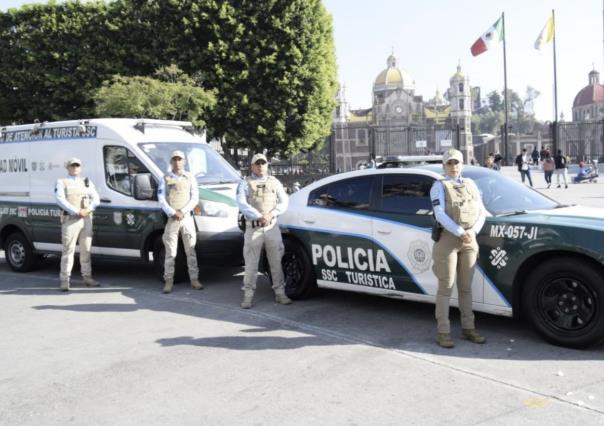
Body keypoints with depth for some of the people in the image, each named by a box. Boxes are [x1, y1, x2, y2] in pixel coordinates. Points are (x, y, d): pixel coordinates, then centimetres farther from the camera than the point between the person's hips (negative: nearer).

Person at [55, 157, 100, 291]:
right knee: (68, 250, -6)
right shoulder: (62, 182, 7)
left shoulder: (87, 182, 18)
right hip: (70, 220, -4)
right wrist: (77, 211, -17)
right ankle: (64, 280, -3)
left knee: (86, 250, 10)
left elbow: (96, 199, 8)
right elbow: (60, 200, -8)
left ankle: (87, 277, 18)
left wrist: (87, 210, -11)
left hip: (87, 219, 4)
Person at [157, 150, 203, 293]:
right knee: (170, 252, 0)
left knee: (191, 251, 4)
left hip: (187, 217, 1)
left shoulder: (190, 177, 8)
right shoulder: (165, 179, 7)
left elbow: (195, 198, 2)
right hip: (171, 219, -1)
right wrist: (173, 213, -13)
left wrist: (182, 211, -11)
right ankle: (168, 281, 6)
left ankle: (194, 280, 10)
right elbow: (161, 199, 0)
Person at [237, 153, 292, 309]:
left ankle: (280, 293, 16)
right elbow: (241, 203, -9)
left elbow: (284, 202, 4)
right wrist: (259, 217, -19)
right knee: (251, 264, 0)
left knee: (276, 262, 7)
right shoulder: (246, 183, 5)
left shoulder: (274, 182, 13)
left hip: (272, 227, 2)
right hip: (253, 229, -2)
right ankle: (248, 296, 7)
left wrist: (270, 215, -13)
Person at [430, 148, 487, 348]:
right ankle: (443, 332, 6)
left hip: (469, 241, 5)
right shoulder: (439, 186, -3)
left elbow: (481, 212, 7)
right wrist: (460, 233, -21)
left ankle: (468, 328, 22)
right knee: (445, 287, -1)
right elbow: (440, 215, -15)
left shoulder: (470, 184, 12)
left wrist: (473, 231, -10)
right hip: (447, 240, -5)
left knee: (466, 286, 12)